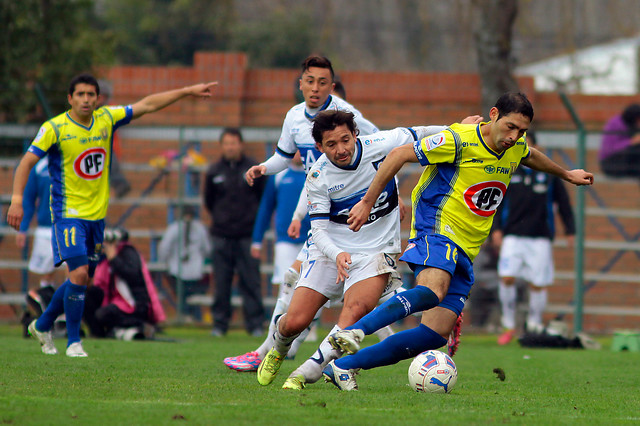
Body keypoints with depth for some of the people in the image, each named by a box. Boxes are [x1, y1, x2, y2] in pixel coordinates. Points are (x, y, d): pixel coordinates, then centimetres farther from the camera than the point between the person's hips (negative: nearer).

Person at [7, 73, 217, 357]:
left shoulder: (106, 119, 3)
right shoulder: (55, 128, -10)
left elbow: (147, 105, 10)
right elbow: (27, 162, -11)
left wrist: (188, 91, 10)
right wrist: (17, 199, -22)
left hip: (97, 216, 6)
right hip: (68, 214, -6)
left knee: (83, 278, 10)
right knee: (79, 273, -17)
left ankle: (42, 325, 30)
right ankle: (73, 342, -6)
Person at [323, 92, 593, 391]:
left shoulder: (516, 148, 11)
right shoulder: (460, 141, -11)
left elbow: (531, 156, 38)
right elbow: (399, 155, -7)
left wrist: (566, 174, 53)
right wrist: (368, 202, -6)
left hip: (465, 252, 7)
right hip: (437, 229, -7)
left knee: (435, 335, -8)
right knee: (432, 290, -39)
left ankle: (343, 366, -5)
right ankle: (353, 332, -46)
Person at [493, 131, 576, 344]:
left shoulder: (549, 174, 5)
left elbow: (563, 203, 10)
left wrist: (570, 231, 7)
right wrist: (496, 228, 1)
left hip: (540, 238, -1)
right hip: (513, 237, 1)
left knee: (538, 285, -1)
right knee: (507, 278, -14)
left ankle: (535, 326, 17)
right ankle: (509, 326, -1)